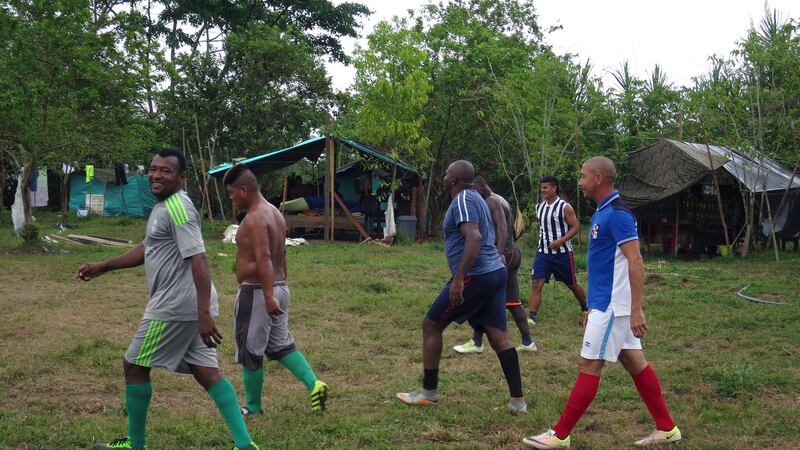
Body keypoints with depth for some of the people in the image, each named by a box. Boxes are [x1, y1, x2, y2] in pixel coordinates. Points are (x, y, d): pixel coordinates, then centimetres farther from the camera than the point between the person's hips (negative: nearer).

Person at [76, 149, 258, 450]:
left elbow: (198, 260, -24)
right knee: (206, 371, 7)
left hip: (175, 307, -10)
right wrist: (103, 267, 29)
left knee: (134, 366, 6)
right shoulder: (164, 205, 16)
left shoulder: (177, 207, -16)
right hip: (185, 305, 10)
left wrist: (204, 314, -30)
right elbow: (148, 249, 29)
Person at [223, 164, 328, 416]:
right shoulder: (274, 213, 12)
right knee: (281, 345, 16)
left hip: (256, 292, -9)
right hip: (279, 288, 9)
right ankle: (313, 384, 2)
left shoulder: (254, 218, -18)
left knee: (250, 352, 5)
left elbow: (264, 258, -27)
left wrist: (268, 297, -31)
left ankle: (252, 407, 18)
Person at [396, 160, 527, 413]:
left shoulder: (462, 200, -11)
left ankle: (428, 392, 10)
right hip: (495, 272, 9)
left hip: (475, 276, -9)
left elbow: (474, 238, -25)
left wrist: (458, 278, -28)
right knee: (498, 336, 7)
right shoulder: (475, 198, 20)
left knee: (431, 325, 3)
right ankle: (518, 400, 5)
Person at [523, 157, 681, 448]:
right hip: (608, 303, 10)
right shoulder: (603, 212, 13)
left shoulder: (617, 214, -17)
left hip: (613, 305, -10)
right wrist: (593, 308, 22)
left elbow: (635, 262, -22)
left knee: (589, 366, -4)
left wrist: (636, 310, -25)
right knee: (634, 363, 13)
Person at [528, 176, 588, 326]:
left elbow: (575, 227, -11)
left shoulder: (564, 207, -11)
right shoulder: (539, 207, 7)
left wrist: (560, 241, -22)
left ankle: (586, 309, 35)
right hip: (543, 252, 4)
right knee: (536, 283, -10)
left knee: (572, 285, 12)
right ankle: (531, 317, -14)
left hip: (562, 252, -4)